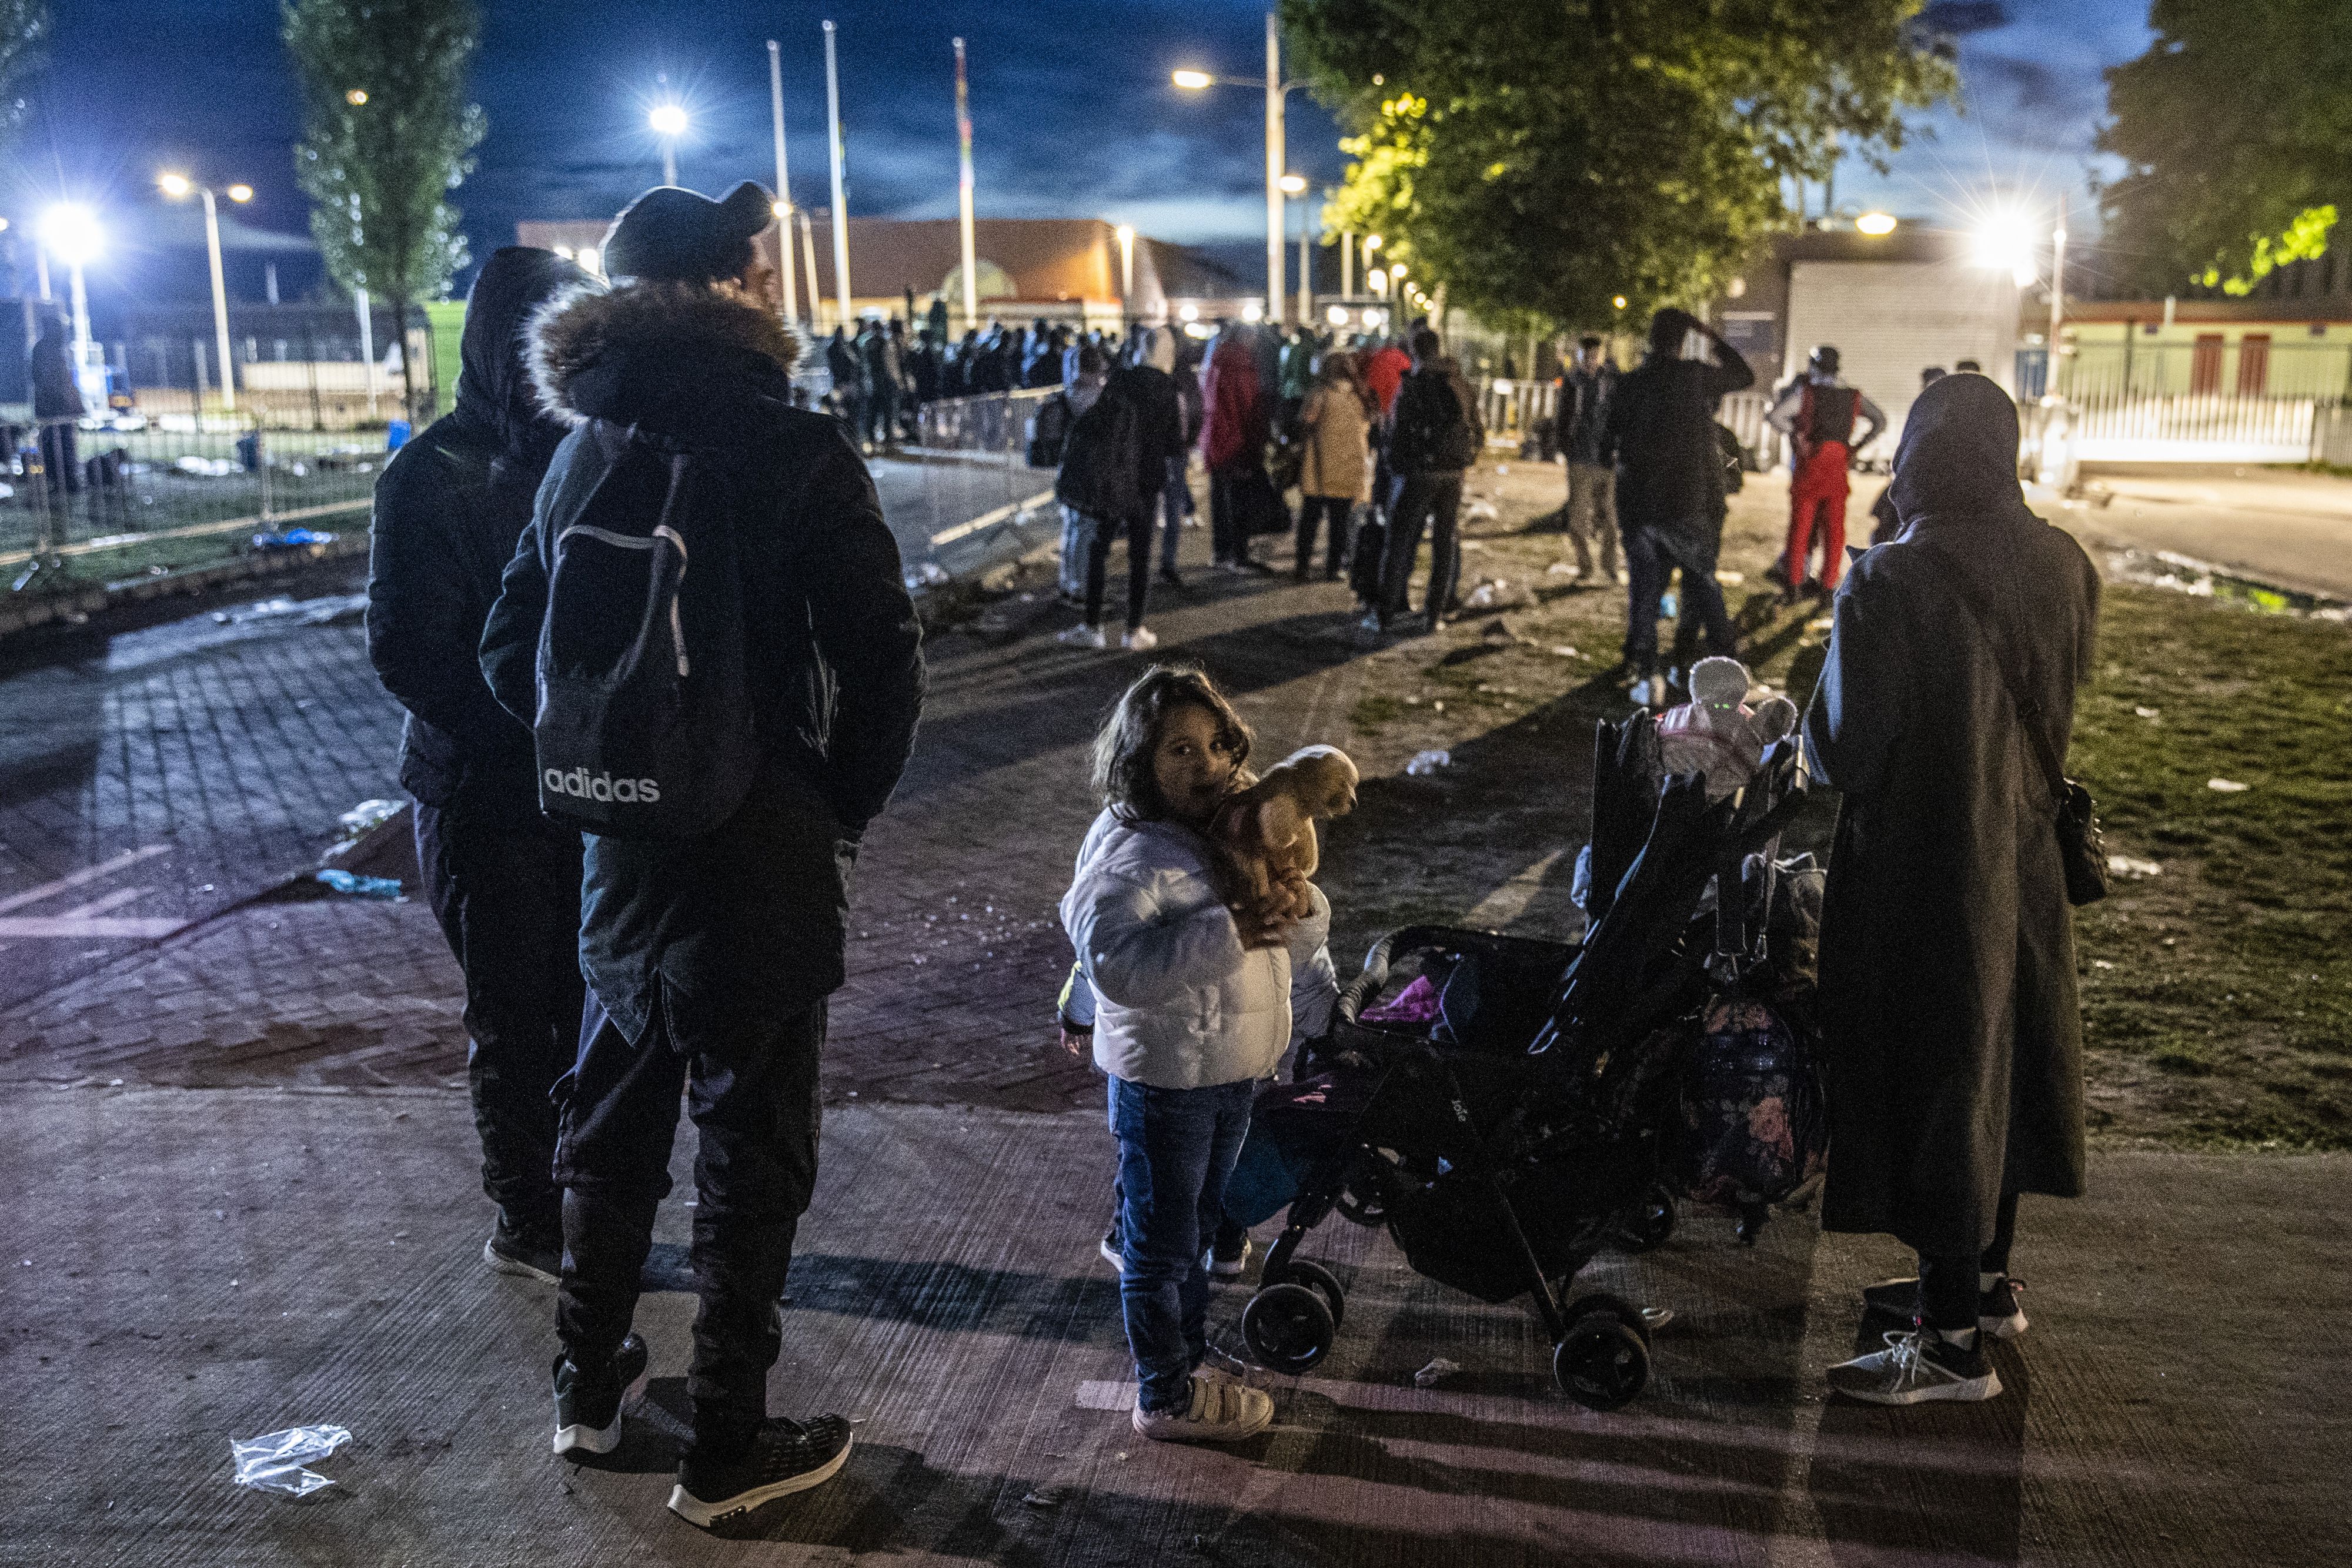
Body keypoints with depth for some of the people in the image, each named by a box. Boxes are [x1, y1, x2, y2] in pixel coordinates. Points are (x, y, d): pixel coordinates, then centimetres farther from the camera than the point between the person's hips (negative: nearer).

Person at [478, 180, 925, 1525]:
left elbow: (512, 647, 9)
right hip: (760, 858, -6)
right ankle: (728, 1450, 18)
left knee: (614, 1119, 21)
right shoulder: (797, 454, -14)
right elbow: (883, 661, -18)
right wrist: (844, 809, -4)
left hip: (616, 851, 6)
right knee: (752, 1154, 7)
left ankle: (591, 1384, 38)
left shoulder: (585, 451, 5)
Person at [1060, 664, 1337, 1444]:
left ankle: (1187, 1362, 41)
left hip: (1233, 1071, 9)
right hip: (1164, 1080, -8)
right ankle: (1166, 1398, 24)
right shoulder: (1126, 853, -21)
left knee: (1195, 1230, 24)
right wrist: (1225, 936, -35)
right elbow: (1113, 964, -34)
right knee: (1162, 1243, 8)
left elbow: (1305, 917, 14)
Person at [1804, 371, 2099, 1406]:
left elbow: (1840, 748, -19)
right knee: (1994, 1058, 20)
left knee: (1926, 1068, 3)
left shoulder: (1890, 586, -22)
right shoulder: (2062, 568, -1)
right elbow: (2058, 704, 10)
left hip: (1918, 866, -7)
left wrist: (1814, 736, 1)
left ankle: (1954, 1341, 13)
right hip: (2022, 855, 7)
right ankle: (1984, 1279, 37)